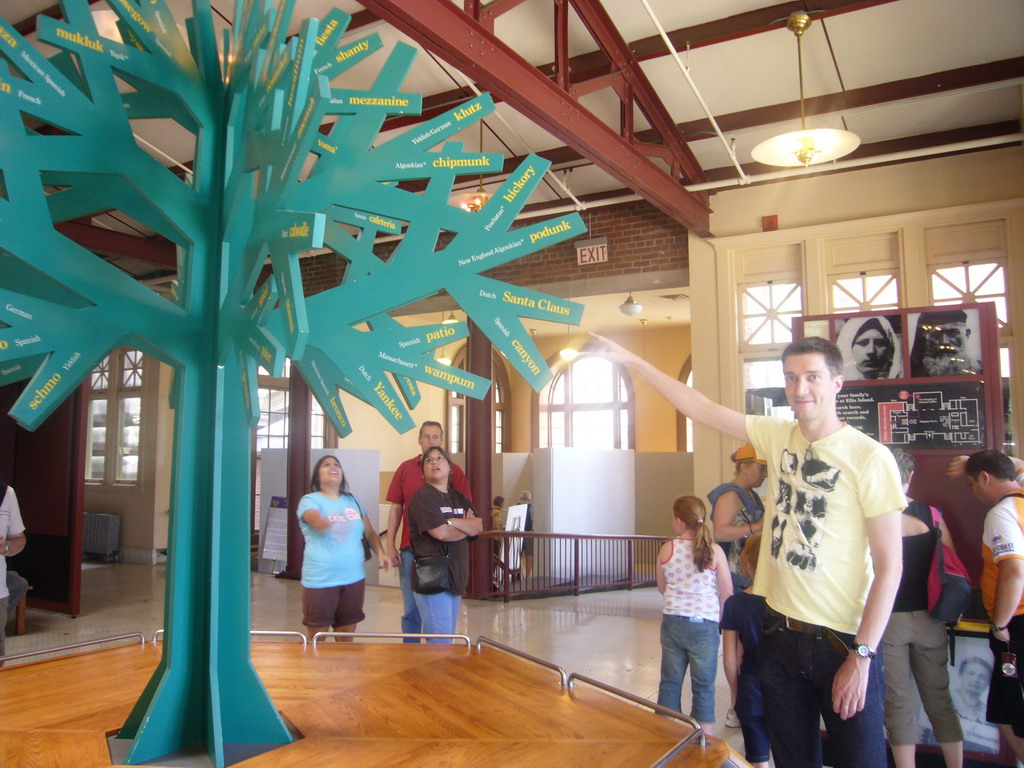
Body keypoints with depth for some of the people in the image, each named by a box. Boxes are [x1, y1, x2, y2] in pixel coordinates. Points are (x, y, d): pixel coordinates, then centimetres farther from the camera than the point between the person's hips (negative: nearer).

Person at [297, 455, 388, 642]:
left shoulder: (352, 500, 12)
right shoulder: (310, 500, -3)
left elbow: (370, 531, 15)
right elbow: (317, 521, -25)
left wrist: (380, 552, -3)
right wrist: (330, 524, -47)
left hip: (354, 578, 4)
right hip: (320, 581, -4)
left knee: (347, 637, 12)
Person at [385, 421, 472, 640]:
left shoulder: (454, 471, 2)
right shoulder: (405, 468, 6)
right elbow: (396, 508, 7)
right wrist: (390, 544, 1)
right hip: (411, 549, 1)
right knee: (411, 609, 9)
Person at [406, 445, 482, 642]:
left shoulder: (460, 498, 16)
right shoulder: (422, 497, -8)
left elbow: (479, 526, 2)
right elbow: (440, 532, -18)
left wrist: (453, 522, -14)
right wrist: (467, 527, -1)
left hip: (456, 577, 8)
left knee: (448, 639, 14)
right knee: (440, 641, -9)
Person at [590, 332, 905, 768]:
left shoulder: (871, 459, -13)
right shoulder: (778, 436, 2)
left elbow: (889, 566, -12)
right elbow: (701, 408, 6)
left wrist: (862, 655, -15)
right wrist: (630, 360, 6)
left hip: (842, 642, -5)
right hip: (781, 634, 5)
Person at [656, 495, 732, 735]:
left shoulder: (667, 549, -4)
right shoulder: (714, 551, -10)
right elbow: (727, 594, -5)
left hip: (672, 622, 2)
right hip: (704, 625, -2)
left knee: (670, 682, 15)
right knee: (703, 686, 10)